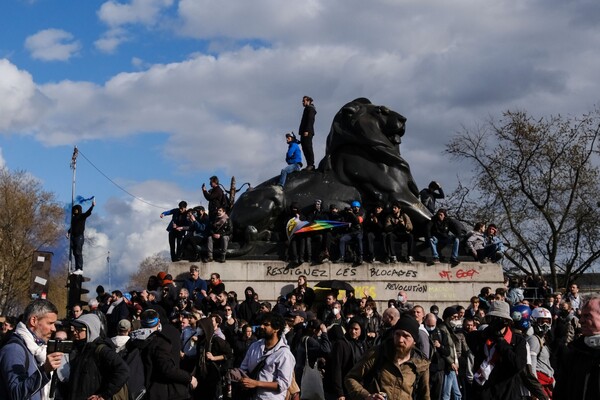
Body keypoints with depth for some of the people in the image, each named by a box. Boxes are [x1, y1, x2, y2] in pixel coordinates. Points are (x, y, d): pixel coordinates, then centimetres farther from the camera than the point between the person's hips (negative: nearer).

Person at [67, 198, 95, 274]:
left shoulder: (82, 216, -2)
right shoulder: (73, 217, 17)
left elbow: (88, 213, -20)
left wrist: (92, 206, -34)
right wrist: (68, 232, 15)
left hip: (79, 237, -7)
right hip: (73, 237, 7)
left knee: (78, 253, -13)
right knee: (75, 253, 7)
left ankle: (80, 269, -14)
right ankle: (77, 268, 10)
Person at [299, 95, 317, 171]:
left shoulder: (310, 109, -4)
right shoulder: (307, 109, 25)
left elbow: (310, 120, -16)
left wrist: (306, 130, -23)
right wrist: (301, 132, 17)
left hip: (307, 132, -10)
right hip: (304, 133, 10)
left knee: (308, 148, -12)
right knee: (305, 148, 6)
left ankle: (311, 165, -13)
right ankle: (309, 165, 5)